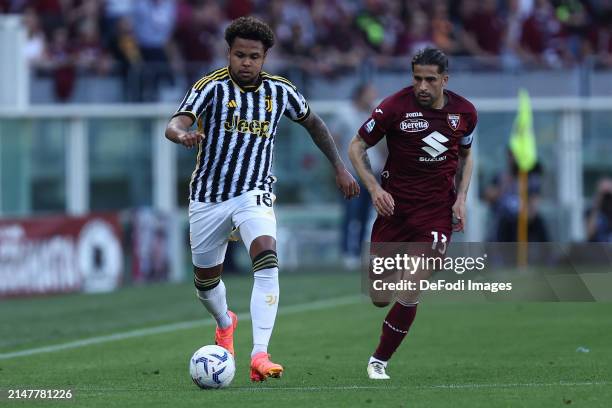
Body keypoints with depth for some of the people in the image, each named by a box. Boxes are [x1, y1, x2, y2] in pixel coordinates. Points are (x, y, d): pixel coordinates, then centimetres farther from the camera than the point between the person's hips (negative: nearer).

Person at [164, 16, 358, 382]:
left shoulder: (280, 91, -3)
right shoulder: (212, 87, -14)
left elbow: (313, 123, 17)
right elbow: (175, 125, -29)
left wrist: (340, 168, 15)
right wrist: (184, 135, -53)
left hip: (254, 193, 0)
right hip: (208, 196, 0)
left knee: (267, 260, -27)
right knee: (206, 280, 15)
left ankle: (260, 356, -34)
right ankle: (225, 322, 52)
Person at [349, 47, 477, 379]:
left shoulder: (464, 112, -1)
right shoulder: (395, 107, -11)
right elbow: (357, 146, -2)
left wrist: (461, 198, 3)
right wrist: (374, 188, -14)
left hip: (437, 211, 1)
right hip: (395, 205, -1)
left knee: (411, 294, -11)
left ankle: (379, 360, 5)